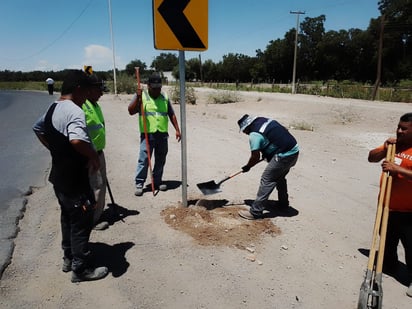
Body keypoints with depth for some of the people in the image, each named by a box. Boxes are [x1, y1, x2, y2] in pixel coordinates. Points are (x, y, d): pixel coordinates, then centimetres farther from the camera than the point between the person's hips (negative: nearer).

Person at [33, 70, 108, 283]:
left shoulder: (52, 109, 8)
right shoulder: (74, 111, -23)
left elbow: (38, 129, 25)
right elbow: (77, 140, -41)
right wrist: (94, 156, -24)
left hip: (59, 176, 10)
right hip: (74, 180, -10)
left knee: (68, 218, 23)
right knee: (81, 223, 4)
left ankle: (69, 258, 38)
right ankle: (81, 269, 18)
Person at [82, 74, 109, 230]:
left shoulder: (94, 104, 12)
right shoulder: (80, 105, -20)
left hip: (98, 152, 10)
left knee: (101, 184, 19)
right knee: (96, 186, -3)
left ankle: (98, 213, 35)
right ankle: (92, 221, 11)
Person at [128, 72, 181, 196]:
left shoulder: (164, 98, 11)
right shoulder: (141, 96, 1)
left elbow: (171, 115, 14)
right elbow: (131, 111, -9)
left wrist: (177, 129, 8)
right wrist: (138, 98, -21)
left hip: (162, 134, 4)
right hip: (147, 135, -4)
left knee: (161, 160, 10)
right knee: (144, 159, -5)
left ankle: (157, 181, 24)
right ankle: (139, 183, 5)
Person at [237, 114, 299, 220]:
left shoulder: (254, 135, -12)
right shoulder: (265, 120, 12)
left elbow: (255, 157, -9)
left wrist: (247, 167, 10)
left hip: (284, 156, -9)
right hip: (294, 151, 9)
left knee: (266, 180, -4)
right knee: (280, 177, 26)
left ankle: (255, 212, 1)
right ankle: (283, 203, 42)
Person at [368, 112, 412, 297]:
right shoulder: (393, 144, 7)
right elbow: (371, 158, 8)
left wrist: (397, 169, -32)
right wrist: (384, 149, -8)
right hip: (387, 205, 7)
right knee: (387, 239, 22)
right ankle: (389, 265, 42)